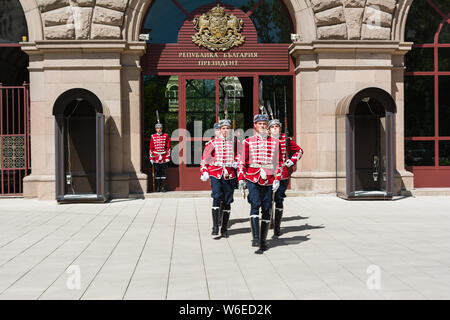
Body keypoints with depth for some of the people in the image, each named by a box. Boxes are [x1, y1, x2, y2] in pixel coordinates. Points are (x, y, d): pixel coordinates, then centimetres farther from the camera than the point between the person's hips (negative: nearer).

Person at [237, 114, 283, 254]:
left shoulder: (275, 142, 10)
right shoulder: (248, 142, 6)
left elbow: (279, 162, 10)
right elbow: (242, 161, 7)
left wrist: (277, 179, 0)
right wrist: (241, 178, -3)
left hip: (269, 180, 2)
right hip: (253, 178, -2)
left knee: (266, 209, 2)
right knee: (255, 204, -19)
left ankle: (263, 241, 11)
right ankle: (255, 237, -21)